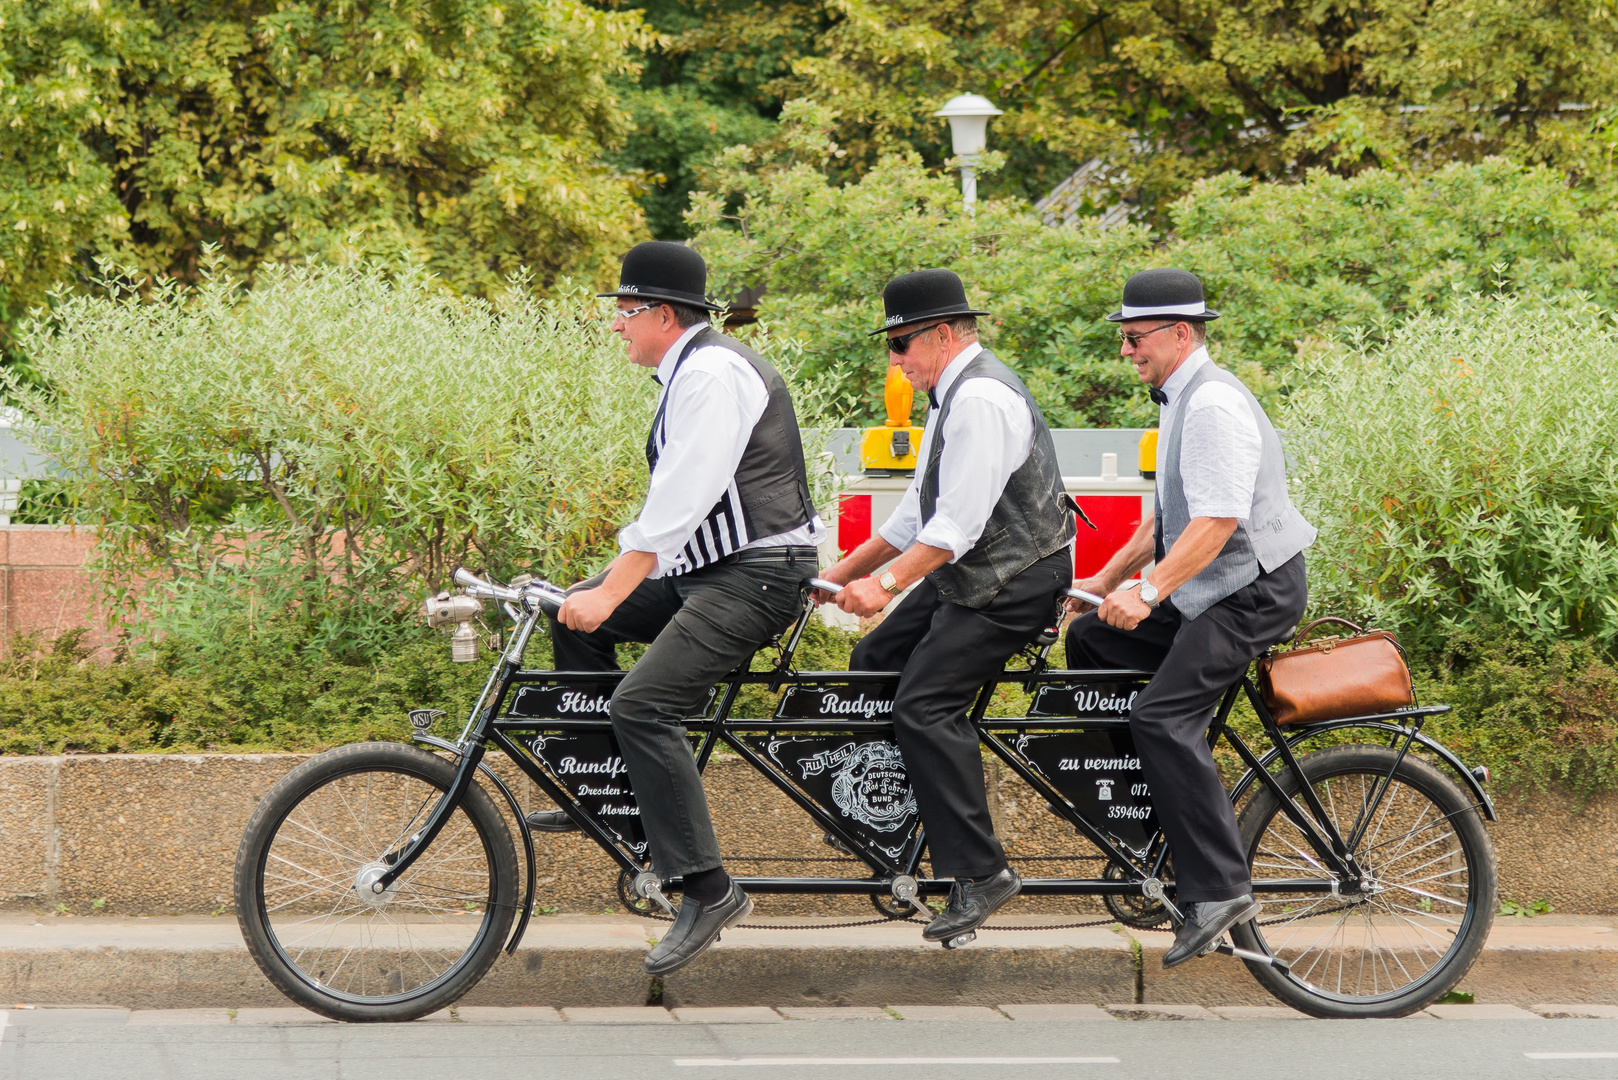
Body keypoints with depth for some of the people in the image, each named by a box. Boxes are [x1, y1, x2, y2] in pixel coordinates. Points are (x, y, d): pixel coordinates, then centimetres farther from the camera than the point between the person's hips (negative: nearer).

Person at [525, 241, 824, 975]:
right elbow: (673, 504, 22)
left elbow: (680, 503, -24)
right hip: (712, 567, 11)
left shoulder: (712, 373, -16)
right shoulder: (690, 372, 17)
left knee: (643, 705, -22)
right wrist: (602, 591, 21)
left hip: (758, 574, -11)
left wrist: (610, 594, -25)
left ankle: (708, 889, -21)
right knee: (576, 617, 11)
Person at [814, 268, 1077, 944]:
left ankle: (981, 874, -16)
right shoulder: (954, 395, 14)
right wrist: (841, 574, 15)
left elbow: (958, 524, -25)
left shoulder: (981, 399, -20)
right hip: (968, 575, 11)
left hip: (1013, 583, -11)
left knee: (923, 705, -18)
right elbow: (918, 513, 18)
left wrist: (887, 584, -27)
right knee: (873, 663, 10)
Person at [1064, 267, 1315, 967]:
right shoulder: (1179, 399, 16)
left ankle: (1219, 889, -25)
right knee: (1091, 639, 13)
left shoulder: (1213, 404, -18)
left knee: (1162, 717, -22)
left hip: (1255, 593, -11)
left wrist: (1147, 591, -31)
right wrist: (1106, 581, 21)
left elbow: (1217, 519, -27)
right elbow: (1169, 515, 24)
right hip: (1208, 593, 11)